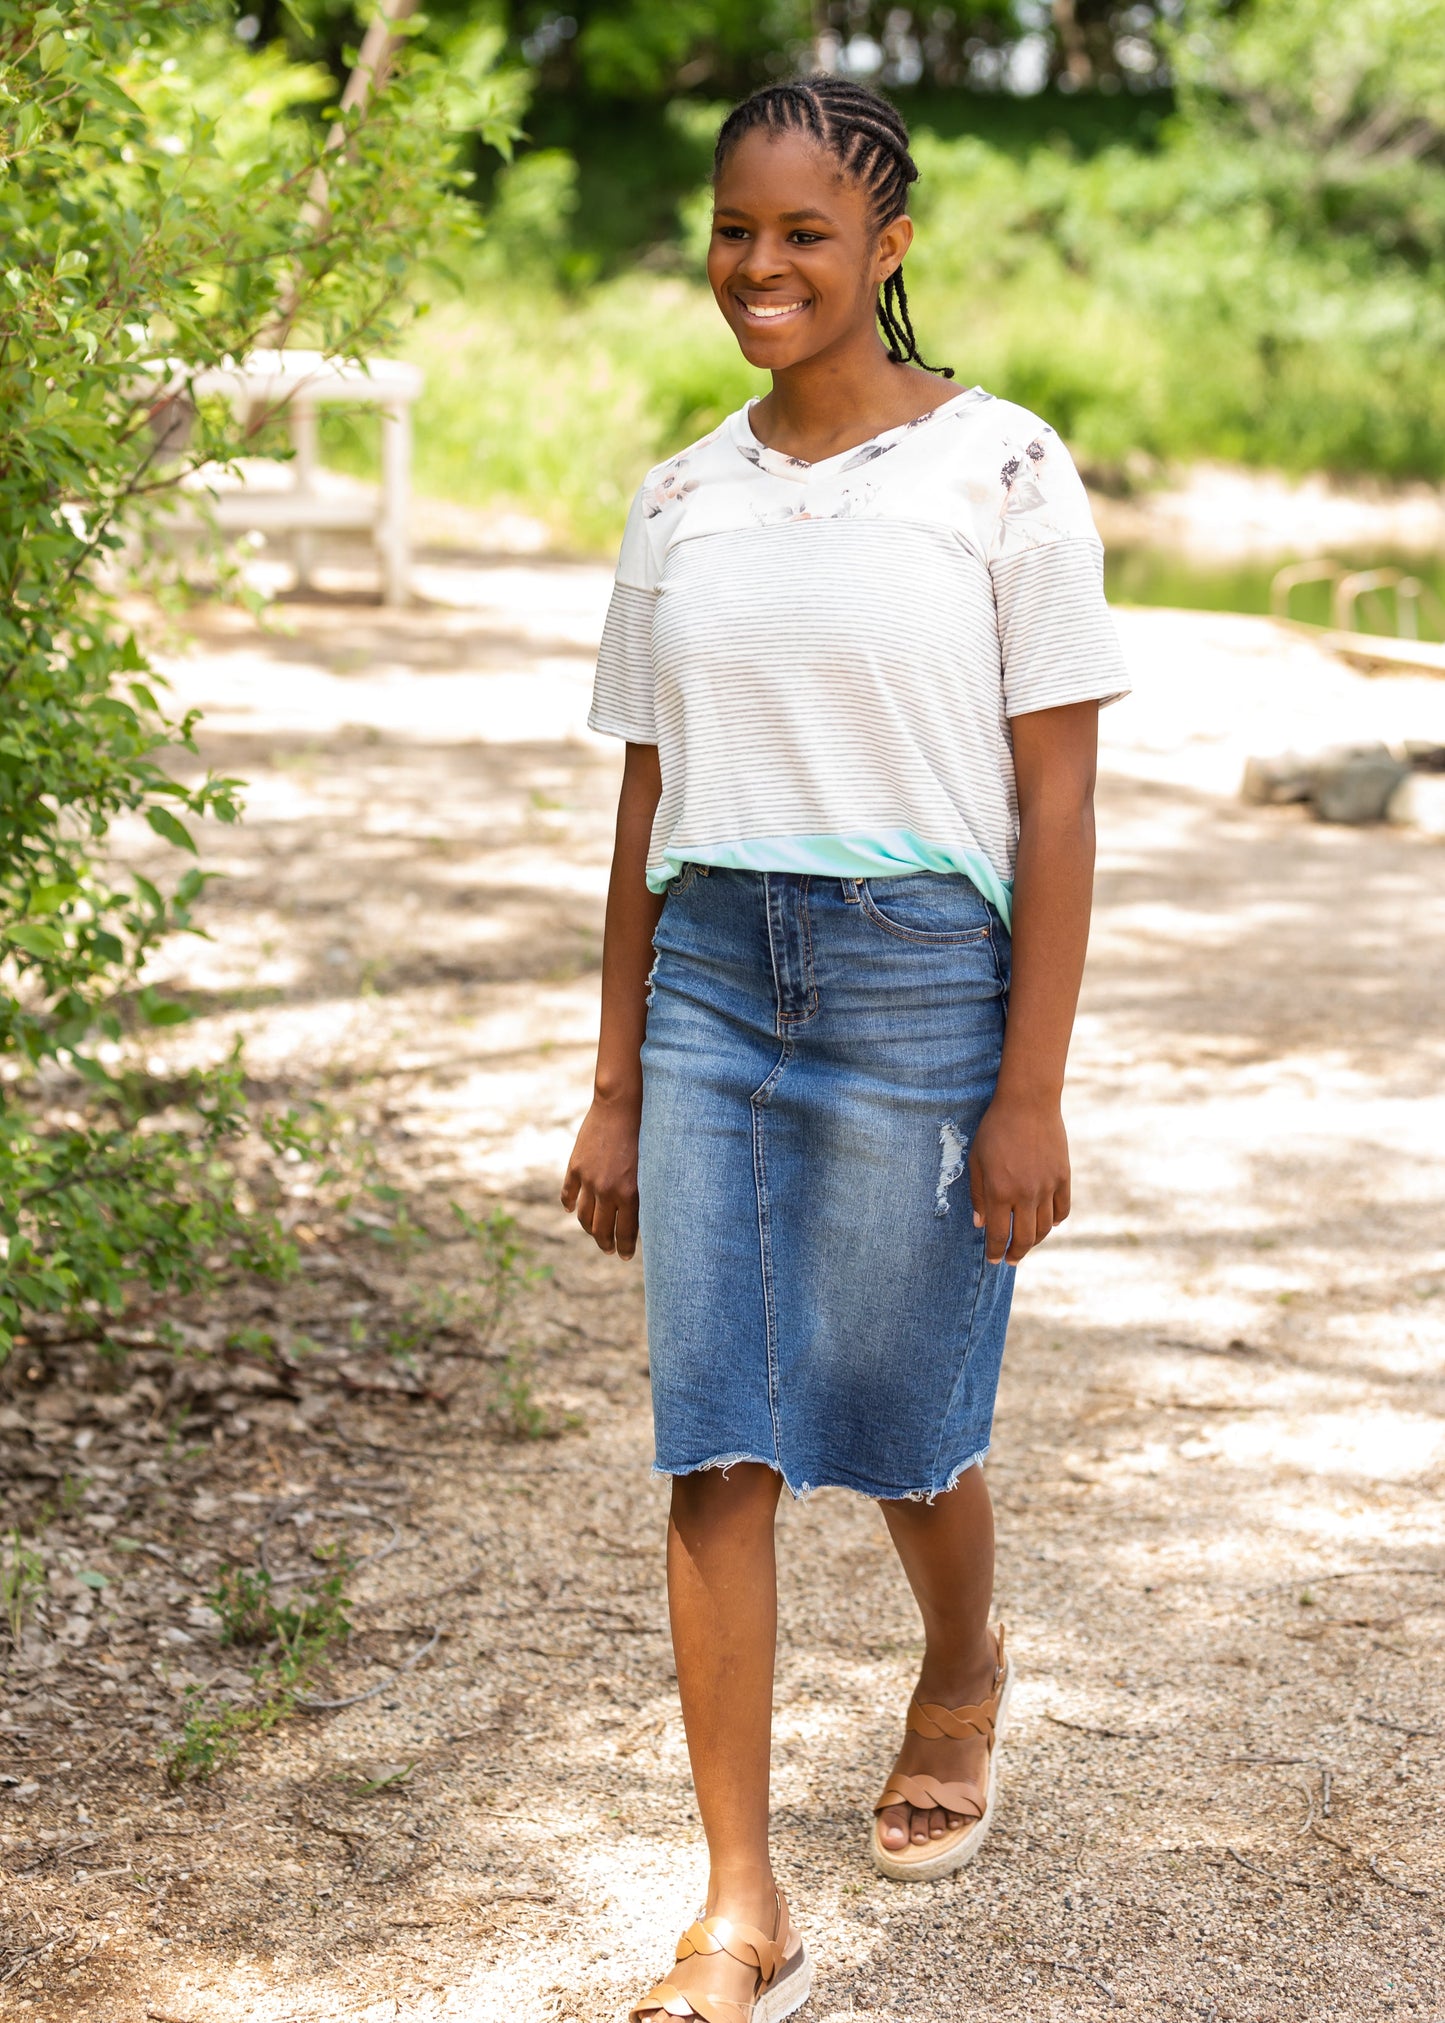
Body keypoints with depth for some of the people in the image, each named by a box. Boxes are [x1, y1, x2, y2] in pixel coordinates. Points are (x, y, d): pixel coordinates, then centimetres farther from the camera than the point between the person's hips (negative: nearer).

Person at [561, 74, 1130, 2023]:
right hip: (712, 983, 4)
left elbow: (1057, 804, -5)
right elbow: (648, 809, 12)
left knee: (900, 1430, 8)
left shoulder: (1002, 469, -4)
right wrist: (618, 1090, 11)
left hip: (923, 982, -3)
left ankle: (962, 1678, 43)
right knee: (716, 1447, -1)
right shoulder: (682, 504, 9)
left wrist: (1032, 1094, -9)